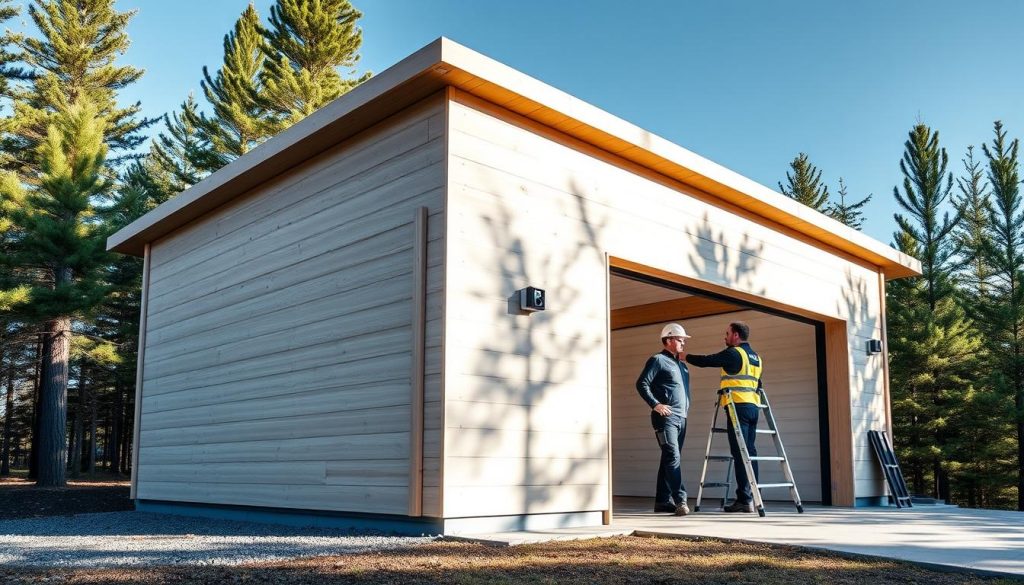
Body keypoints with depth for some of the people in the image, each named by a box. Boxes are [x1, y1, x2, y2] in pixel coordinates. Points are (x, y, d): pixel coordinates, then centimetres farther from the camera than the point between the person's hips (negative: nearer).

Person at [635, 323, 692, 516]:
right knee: (673, 457, -17)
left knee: (670, 459, 10)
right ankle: (680, 500, -22)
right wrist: (655, 404, -18)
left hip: (681, 418, 8)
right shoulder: (658, 360, -3)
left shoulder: (682, 365, 21)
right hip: (665, 417, -8)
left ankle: (663, 500, 15)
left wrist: (686, 407, 18)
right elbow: (641, 383, -10)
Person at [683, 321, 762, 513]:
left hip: (739, 406, -8)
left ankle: (744, 499, -11)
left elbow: (706, 361, -5)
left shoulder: (733, 353, -5)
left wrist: (685, 356, 9)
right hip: (753, 407, 8)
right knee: (750, 451, 9)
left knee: (740, 453, -9)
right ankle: (752, 497, 9)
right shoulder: (756, 357, 20)